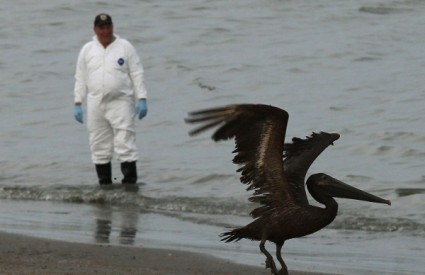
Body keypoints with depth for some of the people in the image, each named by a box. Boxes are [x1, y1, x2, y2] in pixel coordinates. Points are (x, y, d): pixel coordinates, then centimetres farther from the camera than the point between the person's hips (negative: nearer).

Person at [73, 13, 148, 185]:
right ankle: (104, 185, 10)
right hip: (96, 105, 3)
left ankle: (130, 182, -9)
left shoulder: (125, 47, 4)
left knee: (125, 144, -10)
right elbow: (80, 79, 13)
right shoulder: (87, 50, 11)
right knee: (99, 148, 4)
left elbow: (137, 74, 3)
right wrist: (77, 103, 6)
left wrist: (142, 99, -5)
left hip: (121, 102, -3)